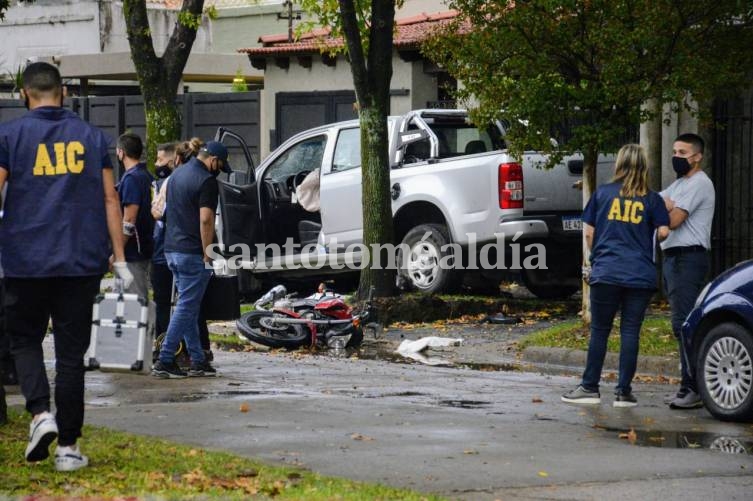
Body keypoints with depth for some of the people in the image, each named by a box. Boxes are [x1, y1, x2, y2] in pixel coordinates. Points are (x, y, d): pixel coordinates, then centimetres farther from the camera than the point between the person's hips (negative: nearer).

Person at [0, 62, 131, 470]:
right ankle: (68, 447, 7)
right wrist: (119, 258, 8)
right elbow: (110, 200, 6)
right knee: (71, 353, 7)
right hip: (81, 264, 2)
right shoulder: (92, 137, 8)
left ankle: (40, 413, -9)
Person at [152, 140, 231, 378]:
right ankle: (165, 361, -8)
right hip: (192, 253, -9)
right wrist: (207, 255, -16)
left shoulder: (177, 175, 15)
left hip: (172, 249, 9)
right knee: (186, 307, -5)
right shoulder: (206, 181, -13)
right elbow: (205, 220, -21)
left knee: (189, 306, 13)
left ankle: (198, 361, 16)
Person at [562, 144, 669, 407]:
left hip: (606, 273, 0)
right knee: (630, 332, 2)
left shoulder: (603, 193, 5)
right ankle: (624, 391, 3)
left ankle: (590, 388, 9)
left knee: (599, 331, 7)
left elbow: (589, 232, 7)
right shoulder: (652, 199, 4)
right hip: (640, 275, 0)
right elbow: (663, 232, -2)